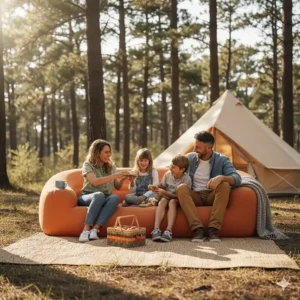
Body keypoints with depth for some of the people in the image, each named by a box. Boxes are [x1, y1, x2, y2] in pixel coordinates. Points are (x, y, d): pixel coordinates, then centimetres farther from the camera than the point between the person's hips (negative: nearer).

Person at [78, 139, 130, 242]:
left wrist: (123, 178, -8)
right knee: (99, 195, -39)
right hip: (87, 197, -4)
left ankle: (95, 229, -43)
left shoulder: (111, 166, 14)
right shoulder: (88, 165, -2)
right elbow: (95, 182, -19)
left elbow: (117, 187, 12)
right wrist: (115, 176, -22)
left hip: (104, 200, 4)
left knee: (115, 197, -32)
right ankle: (86, 229, -44)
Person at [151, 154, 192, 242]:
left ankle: (168, 231, -45)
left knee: (172, 201, -35)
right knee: (163, 200, -30)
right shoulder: (168, 174, -3)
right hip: (167, 197, 3)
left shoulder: (186, 179, -16)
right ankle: (156, 229, -44)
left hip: (178, 201, -3)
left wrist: (165, 193, -25)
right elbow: (162, 185, 14)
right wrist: (157, 188, -9)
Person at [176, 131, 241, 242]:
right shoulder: (189, 158, 4)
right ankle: (198, 229, -40)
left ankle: (214, 229, -36)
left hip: (212, 196, -1)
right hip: (195, 196, 1)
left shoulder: (222, 160, -3)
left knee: (225, 185, -33)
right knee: (181, 188, -31)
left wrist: (221, 177, -38)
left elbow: (237, 179, -18)